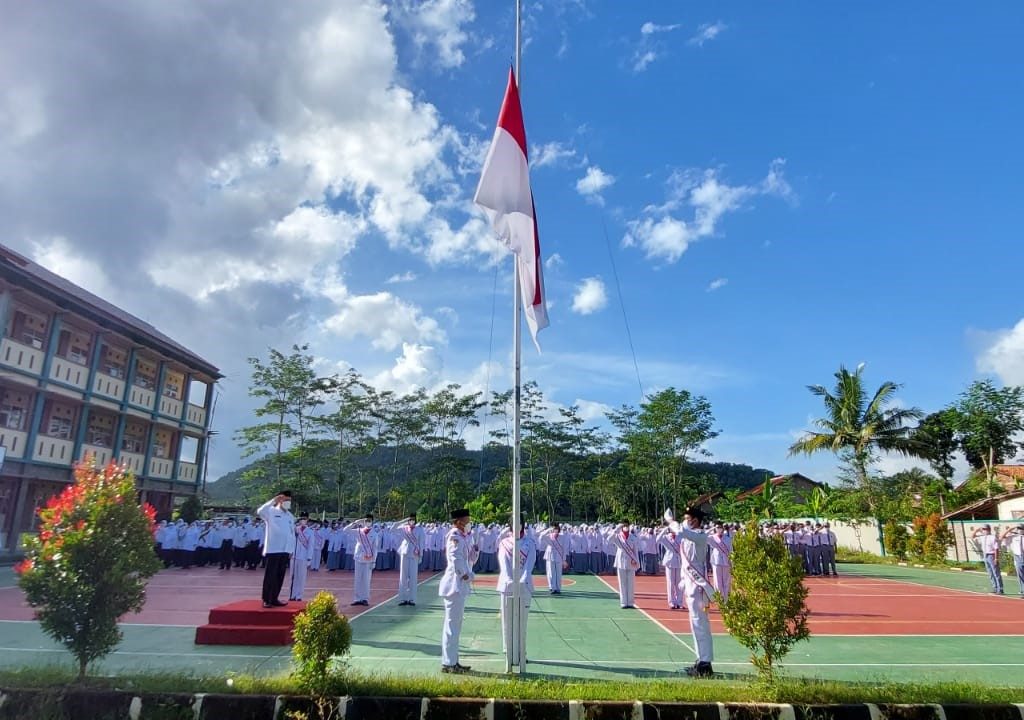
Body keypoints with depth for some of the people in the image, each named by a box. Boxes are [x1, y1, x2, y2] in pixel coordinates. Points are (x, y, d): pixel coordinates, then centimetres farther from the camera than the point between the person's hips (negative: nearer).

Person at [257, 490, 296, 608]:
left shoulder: (290, 516, 14)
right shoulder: (271, 512, -5)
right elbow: (260, 511, -27)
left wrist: (291, 549, 11)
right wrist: (274, 500, -29)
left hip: (285, 551, 6)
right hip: (273, 549, -6)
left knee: (280, 576, 9)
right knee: (270, 575, -2)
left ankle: (274, 599, 17)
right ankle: (266, 600, 5)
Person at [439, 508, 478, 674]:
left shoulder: (465, 537, 14)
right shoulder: (454, 536, -14)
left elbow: (471, 560, 18)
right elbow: (455, 558, -22)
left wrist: (475, 549, 1)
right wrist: (465, 575, -13)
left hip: (461, 585, 10)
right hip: (455, 584, -10)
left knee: (456, 624, 15)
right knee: (452, 624, -4)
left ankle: (453, 661, 23)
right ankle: (448, 663, 3)